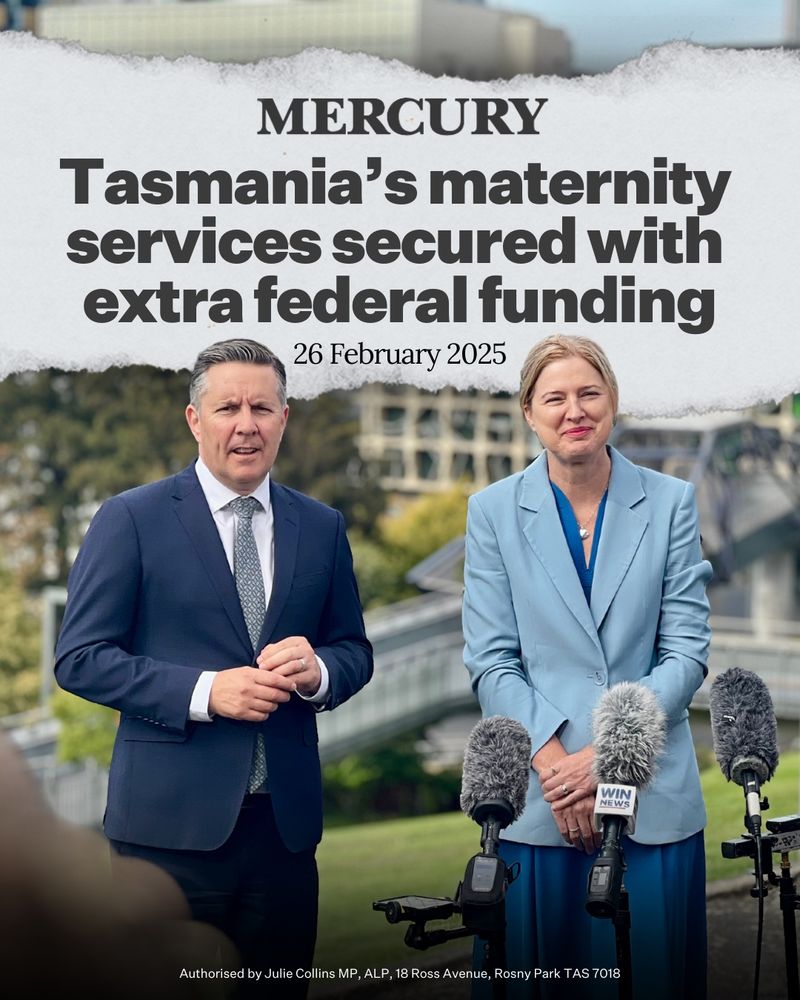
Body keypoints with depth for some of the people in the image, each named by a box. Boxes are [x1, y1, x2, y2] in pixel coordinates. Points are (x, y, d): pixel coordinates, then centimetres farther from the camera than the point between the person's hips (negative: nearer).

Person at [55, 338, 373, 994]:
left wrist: (316, 670, -8)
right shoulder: (132, 520, -1)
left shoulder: (321, 527, 12)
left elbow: (355, 652, 16)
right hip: (173, 819, -4)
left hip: (285, 819, 4)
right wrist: (204, 692, -16)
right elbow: (80, 658, -6)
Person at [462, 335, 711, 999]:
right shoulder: (494, 511, 4)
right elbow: (491, 661, -1)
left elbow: (686, 653, -1)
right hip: (537, 797, 0)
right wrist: (555, 762, -13)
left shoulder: (671, 503, 4)